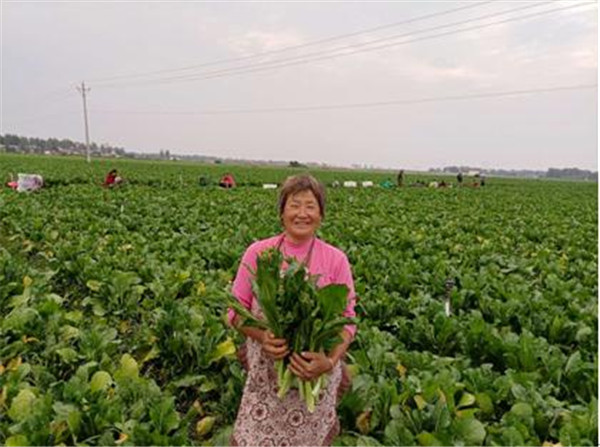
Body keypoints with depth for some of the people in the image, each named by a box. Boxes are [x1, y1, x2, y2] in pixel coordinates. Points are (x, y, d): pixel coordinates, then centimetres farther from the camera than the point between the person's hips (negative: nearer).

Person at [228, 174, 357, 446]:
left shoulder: (336, 259, -6)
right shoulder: (257, 253, -4)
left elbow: (347, 320, -4)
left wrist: (330, 361, -22)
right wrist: (260, 336, -19)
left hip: (315, 376, 0)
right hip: (265, 375, 1)